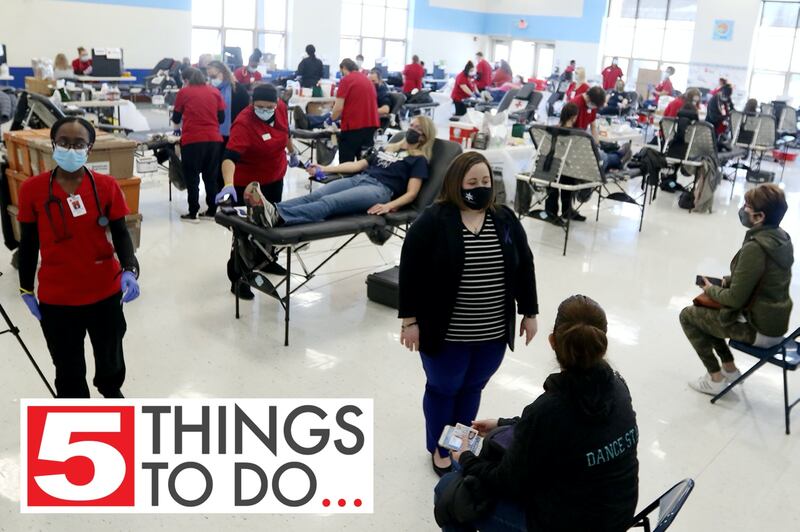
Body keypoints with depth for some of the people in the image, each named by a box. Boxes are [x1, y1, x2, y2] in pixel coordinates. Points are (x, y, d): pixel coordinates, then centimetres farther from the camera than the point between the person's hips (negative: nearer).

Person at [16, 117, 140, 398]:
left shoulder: (106, 185, -9)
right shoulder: (32, 189, -9)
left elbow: (121, 234, -4)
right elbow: (28, 244, 1)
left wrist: (129, 270, -22)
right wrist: (26, 290, 6)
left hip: (105, 292, 1)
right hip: (56, 298, -1)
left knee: (110, 356, 24)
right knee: (68, 367, 16)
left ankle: (112, 391, 56)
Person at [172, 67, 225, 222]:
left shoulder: (184, 92, 2)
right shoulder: (215, 92, 9)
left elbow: (176, 119, 9)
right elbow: (221, 118, 11)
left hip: (192, 140, -3)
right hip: (214, 139, 3)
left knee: (192, 177, 5)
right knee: (211, 176, 12)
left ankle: (193, 213, 5)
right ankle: (212, 211, 15)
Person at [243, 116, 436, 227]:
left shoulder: (419, 160, 11)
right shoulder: (388, 149, 32)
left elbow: (411, 193, -3)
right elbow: (357, 165, 27)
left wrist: (388, 206, -22)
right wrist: (325, 169, 18)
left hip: (380, 189, -7)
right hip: (358, 179, 7)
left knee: (329, 202, -34)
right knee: (313, 196, -23)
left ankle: (277, 216, -57)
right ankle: (271, 210, -48)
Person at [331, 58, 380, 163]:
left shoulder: (346, 80, -5)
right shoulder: (368, 80, 16)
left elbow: (339, 107, -11)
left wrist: (332, 119, 8)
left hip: (353, 126, -7)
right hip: (371, 124, 7)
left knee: (346, 164, 1)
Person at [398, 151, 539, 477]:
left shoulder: (505, 220, 1)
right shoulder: (432, 222, -13)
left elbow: (525, 268, 8)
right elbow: (410, 272, -11)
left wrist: (529, 313, 9)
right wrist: (410, 320, -12)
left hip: (493, 333, 4)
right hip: (446, 333, -4)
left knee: (472, 389, 20)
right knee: (442, 389, 14)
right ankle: (439, 448, 35)